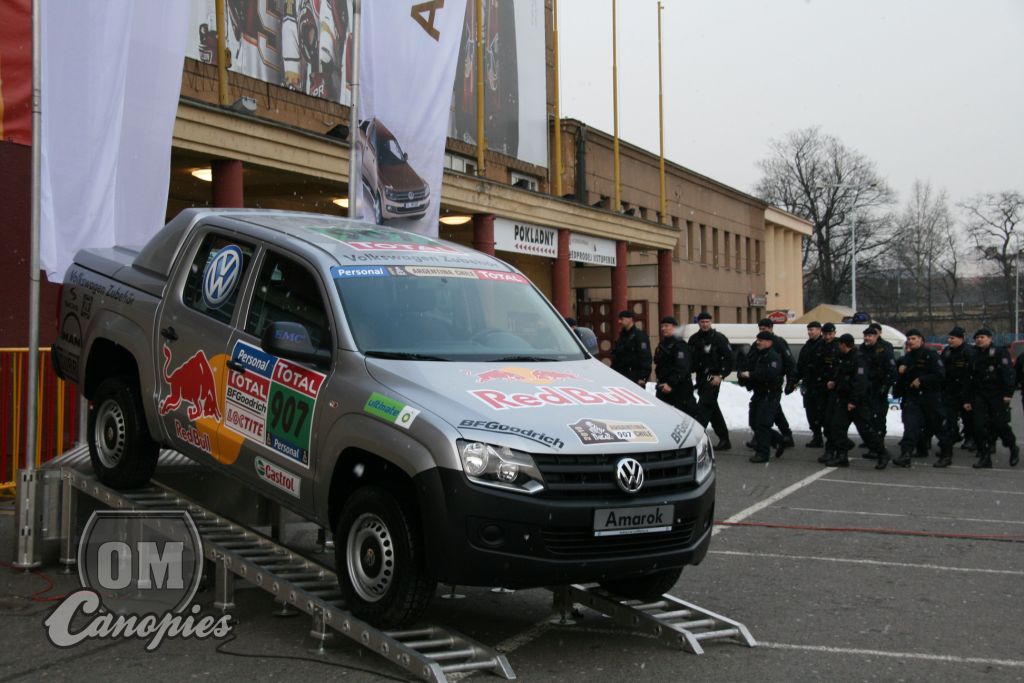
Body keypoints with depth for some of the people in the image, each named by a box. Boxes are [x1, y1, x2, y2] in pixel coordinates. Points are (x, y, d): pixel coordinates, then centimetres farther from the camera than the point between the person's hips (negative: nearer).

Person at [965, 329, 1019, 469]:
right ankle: (985, 457, 3)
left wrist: (1008, 393, -19)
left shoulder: (1000, 352, -2)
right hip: (980, 395, 5)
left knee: (999, 424, -8)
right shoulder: (975, 356, 16)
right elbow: (972, 379, 19)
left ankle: (1013, 449, 17)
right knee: (979, 426, -3)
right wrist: (969, 400, 15)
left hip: (997, 395, -5)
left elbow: (1008, 373, -10)